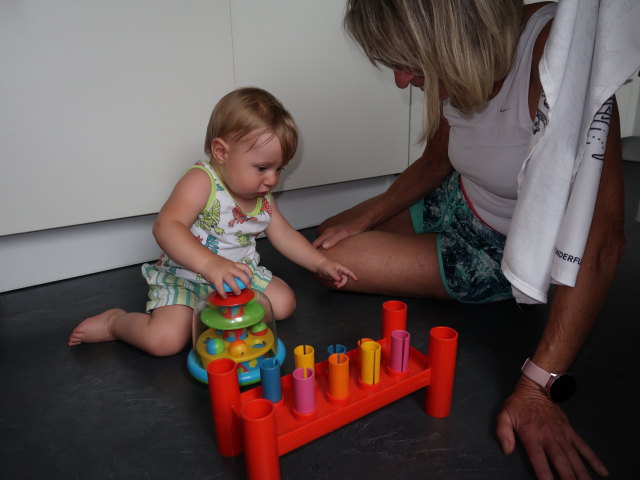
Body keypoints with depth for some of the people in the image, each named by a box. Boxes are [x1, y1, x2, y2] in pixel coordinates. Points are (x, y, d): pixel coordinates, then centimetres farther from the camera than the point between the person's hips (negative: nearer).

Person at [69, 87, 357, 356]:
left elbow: (285, 236, 12)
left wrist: (320, 263, 3)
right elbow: (166, 227, -36)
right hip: (185, 278, -7)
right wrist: (210, 264, -51)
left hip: (239, 275, 7)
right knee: (165, 339, -24)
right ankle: (115, 321, 9)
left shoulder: (263, 197, 2)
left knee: (284, 302, -4)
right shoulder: (201, 181, -22)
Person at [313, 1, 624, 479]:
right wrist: (366, 217, -2)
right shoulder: (456, 71, -11)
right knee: (330, 240, 14)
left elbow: (600, 237, -36)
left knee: (333, 262, -10)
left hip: (503, 252, -7)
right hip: (455, 206, 7)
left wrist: (537, 389, -35)